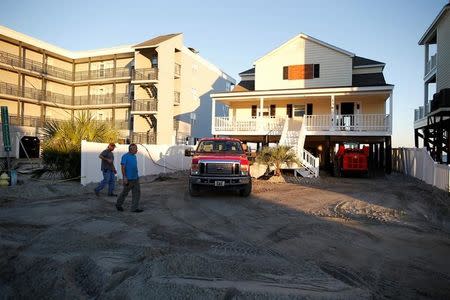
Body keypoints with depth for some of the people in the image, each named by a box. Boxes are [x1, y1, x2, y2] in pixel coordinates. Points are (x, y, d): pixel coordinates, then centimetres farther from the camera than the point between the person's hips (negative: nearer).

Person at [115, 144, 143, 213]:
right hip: (128, 179, -7)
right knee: (125, 192, 8)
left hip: (135, 178, 7)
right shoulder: (125, 156, -12)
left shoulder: (134, 156, 11)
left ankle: (134, 208, 2)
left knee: (137, 192, -1)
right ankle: (118, 204, 30)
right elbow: (122, 167, -16)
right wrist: (124, 177, -21)